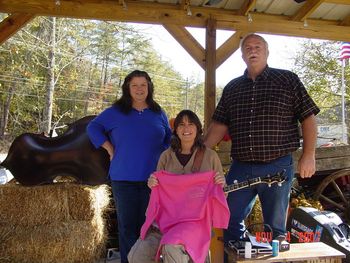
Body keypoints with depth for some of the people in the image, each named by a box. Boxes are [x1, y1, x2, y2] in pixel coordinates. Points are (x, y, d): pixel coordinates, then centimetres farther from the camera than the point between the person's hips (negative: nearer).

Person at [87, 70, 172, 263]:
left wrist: (161, 156, 5)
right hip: (124, 179, -1)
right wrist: (110, 149, 1)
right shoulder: (115, 112, 3)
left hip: (152, 179, 2)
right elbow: (93, 127, 9)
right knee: (127, 225, 7)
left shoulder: (158, 113, 9)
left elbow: (169, 138, 19)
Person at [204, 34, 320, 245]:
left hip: (278, 167, -3)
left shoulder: (288, 80, 3)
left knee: (275, 227, 10)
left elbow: (308, 118, 0)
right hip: (240, 168, 3)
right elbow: (220, 125, 9)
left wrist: (309, 155, -8)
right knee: (230, 220, 10)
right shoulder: (232, 88, 11)